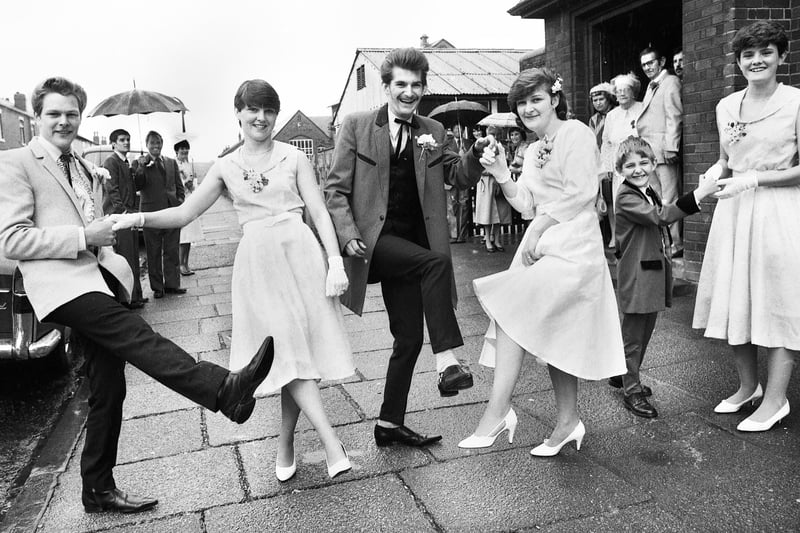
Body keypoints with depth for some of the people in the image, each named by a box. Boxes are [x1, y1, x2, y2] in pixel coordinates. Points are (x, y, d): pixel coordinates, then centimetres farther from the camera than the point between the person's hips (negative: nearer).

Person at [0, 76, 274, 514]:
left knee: (107, 391, 7)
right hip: (61, 284, -8)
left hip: (98, 280, 8)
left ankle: (99, 489, 19)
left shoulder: (85, 171, 25)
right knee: (135, 334, -30)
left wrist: (105, 237, 10)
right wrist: (84, 237, -15)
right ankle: (225, 389, -44)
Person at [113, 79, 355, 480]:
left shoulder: (293, 158, 7)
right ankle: (331, 441, -7)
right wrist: (138, 219, -4)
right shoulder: (226, 168, 11)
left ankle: (285, 444, 17)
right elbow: (184, 213, 11)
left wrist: (335, 262, -8)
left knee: (300, 349, 1)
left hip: (300, 252, 0)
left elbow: (319, 212, 2)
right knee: (286, 351, -8)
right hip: (257, 262, 1)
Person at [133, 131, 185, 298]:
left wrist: (180, 201, 3)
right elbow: (137, 186, -9)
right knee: (154, 253, 3)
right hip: (152, 212, -3)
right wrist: (142, 166, -16)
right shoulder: (139, 163, 3)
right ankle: (157, 287, 9)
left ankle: (172, 284, 14)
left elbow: (179, 186, 17)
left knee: (172, 251, 6)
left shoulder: (172, 163, 15)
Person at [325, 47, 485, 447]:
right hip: (374, 240, -4)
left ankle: (390, 424, 21)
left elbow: (460, 176, 2)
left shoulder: (432, 132, 13)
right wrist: (348, 235, -15)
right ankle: (446, 360, -27)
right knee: (437, 260, -31)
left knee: (408, 338, 6)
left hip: (410, 246, 5)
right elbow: (335, 189, -2)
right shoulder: (357, 126, 2)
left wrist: (478, 152, -19)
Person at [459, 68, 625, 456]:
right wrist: (500, 173, -1)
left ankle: (497, 411, -15)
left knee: (512, 309, -20)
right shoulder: (533, 151, 21)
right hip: (543, 247, 9)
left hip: (573, 246, -9)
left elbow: (580, 191, -13)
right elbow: (524, 203, 13)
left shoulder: (576, 133, -4)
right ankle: (568, 422, 20)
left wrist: (539, 226, -12)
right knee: (553, 333, 10)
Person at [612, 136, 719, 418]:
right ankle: (632, 391, 9)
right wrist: (699, 194, -31)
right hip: (636, 276, -9)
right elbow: (660, 216, -28)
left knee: (644, 331, 18)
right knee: (633, 334, -1)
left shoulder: (651, 194, 15)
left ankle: (622, 374, 34)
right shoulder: (625, 197, -15)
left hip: (655, 273, 9)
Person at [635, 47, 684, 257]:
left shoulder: (670, 82, -2)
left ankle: (676, 243, -2)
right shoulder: (651, 86, 24)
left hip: (664, 150, -9)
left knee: (669, 199, -7)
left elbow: (674, 117, -11)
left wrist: (670, 147, -17)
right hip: (649, 151, 9)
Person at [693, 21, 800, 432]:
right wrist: (714, 173, 1)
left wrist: (755, 177, -16)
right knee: (733, 301, 10)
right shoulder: (726, 106, 8)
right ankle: (748, 386, 28)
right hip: (733, 209, 5)